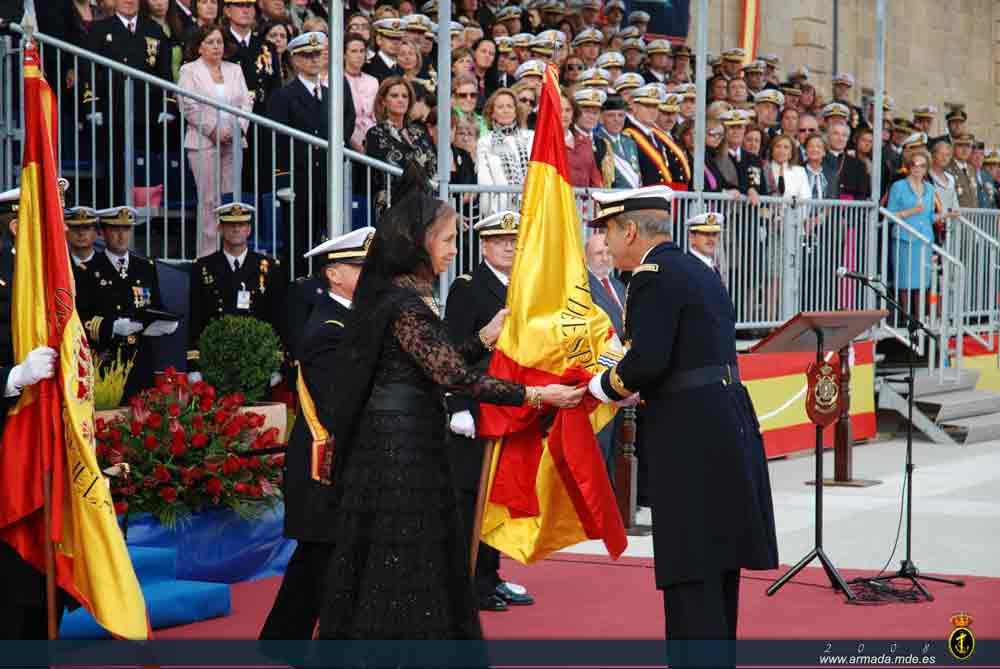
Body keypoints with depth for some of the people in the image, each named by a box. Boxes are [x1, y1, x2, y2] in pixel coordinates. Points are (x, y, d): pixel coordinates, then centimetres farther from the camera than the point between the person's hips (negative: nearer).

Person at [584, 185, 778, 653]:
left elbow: (647, 360, -21)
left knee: (691, 574, -6)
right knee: (718, 559, 16)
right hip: (728, 422, 10)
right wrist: (632, 388, 18)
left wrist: (603, 386, -3)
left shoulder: (653, 276, -11)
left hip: (690, 437, -10)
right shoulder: (699, 271, 18)